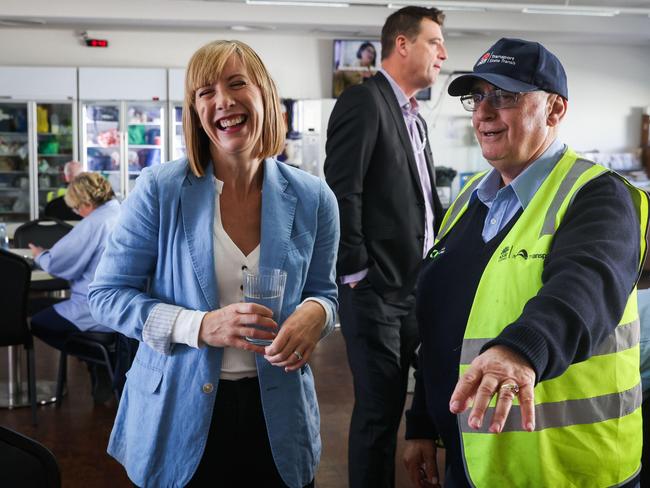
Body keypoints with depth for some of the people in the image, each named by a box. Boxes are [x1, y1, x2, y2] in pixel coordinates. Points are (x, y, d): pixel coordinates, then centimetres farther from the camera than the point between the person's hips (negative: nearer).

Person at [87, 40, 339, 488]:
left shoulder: (313, 198, -2)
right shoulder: (160, 190, -10)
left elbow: (323, 292, 8)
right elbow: (108, 293, -6)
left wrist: (314, 313, -17)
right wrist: (200, 327, -21)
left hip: (277, 414, 2)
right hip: (179, 413, -1)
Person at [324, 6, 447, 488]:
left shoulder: (415, 119, 16)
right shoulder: (364, 101, -11)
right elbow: (341, 193, -18)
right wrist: (357, 274, -16)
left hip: (415, 287, 8)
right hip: (376, 289, -8)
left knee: (393, 403, 16)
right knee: (379, 409, 0)